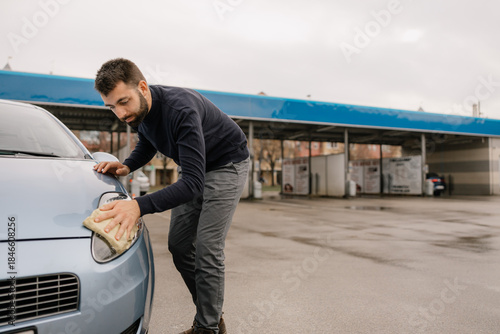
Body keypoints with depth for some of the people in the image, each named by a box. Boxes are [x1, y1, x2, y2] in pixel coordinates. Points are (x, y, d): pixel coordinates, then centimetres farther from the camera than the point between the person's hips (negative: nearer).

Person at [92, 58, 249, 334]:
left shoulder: (181, 109, -37)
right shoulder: (137, 110, -11)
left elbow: (193, 183, -43)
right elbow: (147, 143, 13)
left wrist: (140, 206, -53)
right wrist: (127, 166, -8)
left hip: (227, 165, -8)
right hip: (193, 168, 8)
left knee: (206, 248, -14)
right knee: (179, 245, 4)